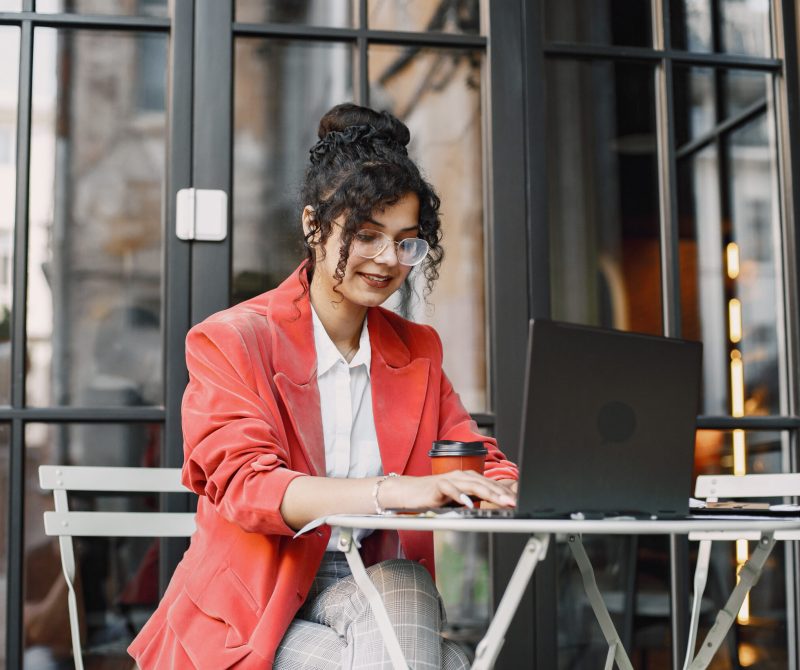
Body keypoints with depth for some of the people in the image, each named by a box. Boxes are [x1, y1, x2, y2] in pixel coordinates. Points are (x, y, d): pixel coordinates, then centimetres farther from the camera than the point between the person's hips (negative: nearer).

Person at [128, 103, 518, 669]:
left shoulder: (417, 351, 14)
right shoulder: (231, 341, -3)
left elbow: (479, 464, 12)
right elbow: (245, 486, -17)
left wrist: (503, 489, -15)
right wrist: (395, 491, -32)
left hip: (382, 594, 5)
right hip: (251, 618, -5)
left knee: (404, 586, -31)